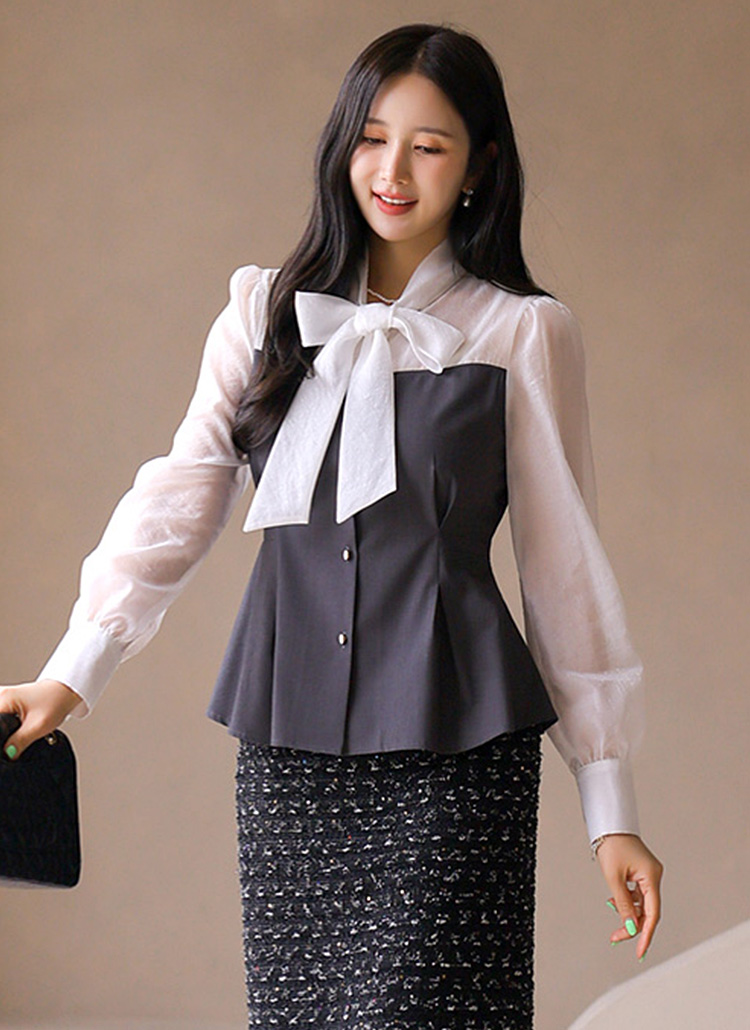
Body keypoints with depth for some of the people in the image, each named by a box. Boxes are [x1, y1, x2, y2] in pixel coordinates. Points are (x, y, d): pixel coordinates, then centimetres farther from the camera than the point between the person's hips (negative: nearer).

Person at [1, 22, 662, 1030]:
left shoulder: (524, 334, 3)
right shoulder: (266, 311, 11)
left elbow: (565, 568, 4)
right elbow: (179, 498, 3)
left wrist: (611, 810, 3)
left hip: (451, 755, -3)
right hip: (290, 752, 3)